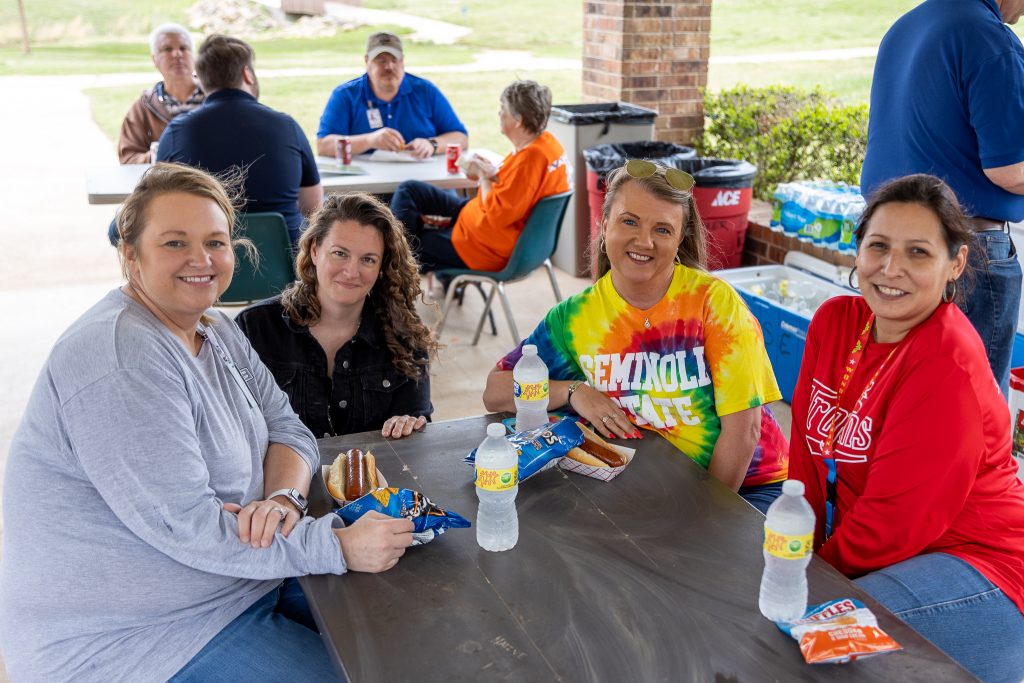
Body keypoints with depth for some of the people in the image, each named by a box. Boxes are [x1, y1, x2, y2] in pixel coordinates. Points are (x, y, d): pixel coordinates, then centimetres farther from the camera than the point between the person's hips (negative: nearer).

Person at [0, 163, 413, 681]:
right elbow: (186, 527, -28)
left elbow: (286, 428, 5)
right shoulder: (120, 358, -25)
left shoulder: (214, 330, 5)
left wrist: (283, 498, -18)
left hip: (246, 581, 9)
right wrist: (340, 546, -26)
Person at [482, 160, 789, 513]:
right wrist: (572, 391, -13)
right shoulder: (576, 315, -2)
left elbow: (743, 429, -12)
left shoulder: (713, 300, -11)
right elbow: (494, 392, 1)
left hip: (748, 485, -2)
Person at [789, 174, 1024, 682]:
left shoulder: (948, 368, -23)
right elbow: (808, 446, 2)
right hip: (852, 541, 7)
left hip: (969, 564, -7)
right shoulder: (834, 320, -1)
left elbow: (893, 521, -21)